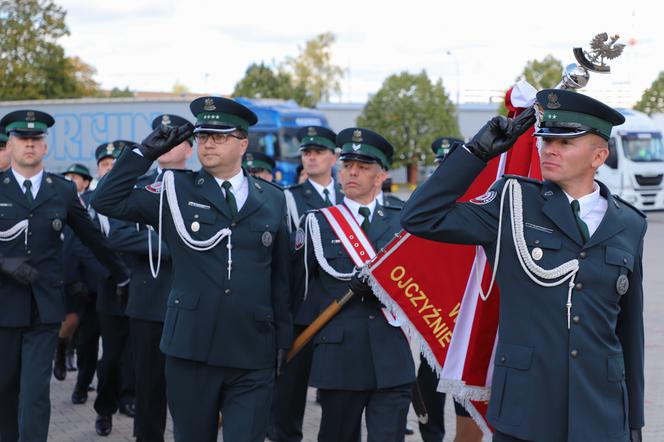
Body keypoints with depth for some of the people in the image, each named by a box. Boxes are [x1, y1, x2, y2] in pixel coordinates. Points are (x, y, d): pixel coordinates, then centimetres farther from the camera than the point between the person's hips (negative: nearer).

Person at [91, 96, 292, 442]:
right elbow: (106, 201, 2)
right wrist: (146, 152, -2)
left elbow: (279, 277, 13)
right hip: (190, 348, 0)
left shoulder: (272, 201, 9)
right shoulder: (175, 191, 5)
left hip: (253, 358, 0)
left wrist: (283, 340, 12)